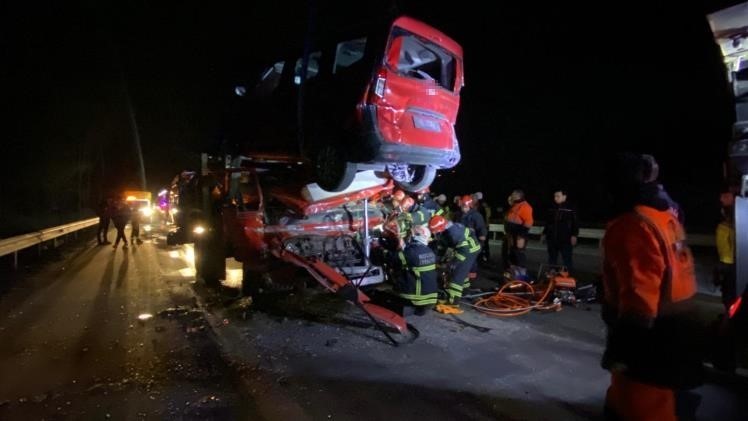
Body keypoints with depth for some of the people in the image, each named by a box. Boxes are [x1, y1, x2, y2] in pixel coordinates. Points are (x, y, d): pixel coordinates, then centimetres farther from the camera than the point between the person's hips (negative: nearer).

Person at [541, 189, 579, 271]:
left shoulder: (571, 209, -5)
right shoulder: (551, 208, 10)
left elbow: (575, 223, -5)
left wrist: (574, 235, -12)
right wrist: (544, 234, 17)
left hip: (565, 240, -5)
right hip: (552, 239, 5)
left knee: (567, 260, 0)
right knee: (552, 260, 14)